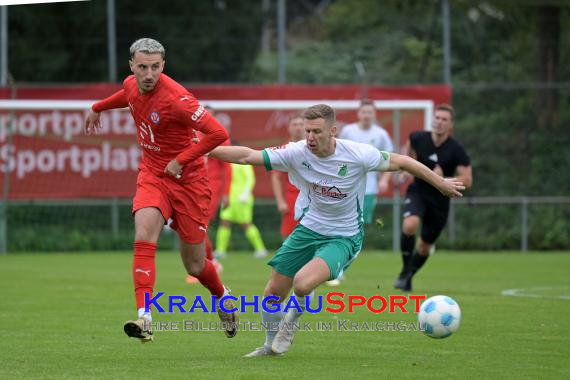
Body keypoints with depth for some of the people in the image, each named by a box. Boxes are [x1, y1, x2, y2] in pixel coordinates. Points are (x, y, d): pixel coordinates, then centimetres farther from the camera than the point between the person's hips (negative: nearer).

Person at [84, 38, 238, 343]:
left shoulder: (174, 98, -25)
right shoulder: (131, 85, -2)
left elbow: (218, 133, -26)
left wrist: (181, 160, -21)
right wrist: (98, 108, 39)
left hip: (187, 179, -5)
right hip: (151, 175, 5)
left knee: (195, 266, 4)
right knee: (144, 237, -24)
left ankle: (223, 297, 39)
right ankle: (144, 317, -31)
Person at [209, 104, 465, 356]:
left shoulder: (357, 154, -20)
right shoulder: (297, 153, -15)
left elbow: (399, 162, -6)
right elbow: (247, 156, -14)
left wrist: (441, 184, 3)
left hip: (344, 237, -4)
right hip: (309, 229, 4)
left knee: (302, 284, -28)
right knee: (273, 293, 5)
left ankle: (291, 323, 6)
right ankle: (271, 345, 34)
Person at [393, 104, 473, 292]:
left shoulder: (456, 150, -16)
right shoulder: (418, 138, -10)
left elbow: (467, 180, -17)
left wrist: (443, 179, -28)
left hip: (440, 200, 0)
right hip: (418, 192, 0)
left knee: (425, 245, 12)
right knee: (409, 225, -30)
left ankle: (408, 277, 38)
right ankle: (405, 269, -10)